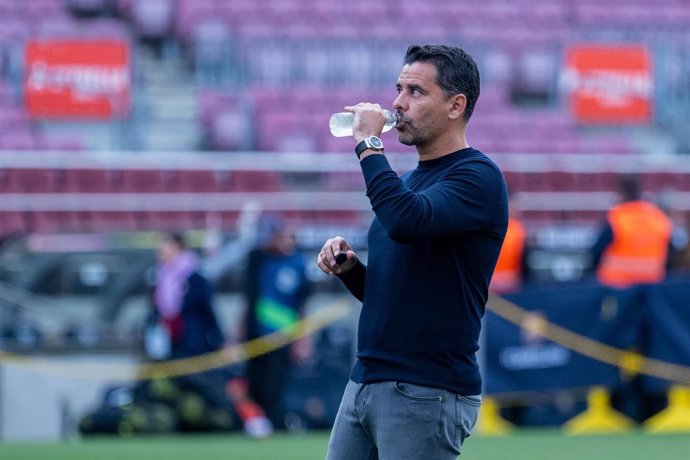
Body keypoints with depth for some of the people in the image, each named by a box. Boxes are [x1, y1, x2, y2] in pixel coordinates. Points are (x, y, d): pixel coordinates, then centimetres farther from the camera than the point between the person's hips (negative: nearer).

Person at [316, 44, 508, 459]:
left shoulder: (476, 176, -9)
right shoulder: (406, 182, 18)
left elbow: (406, 221, -29)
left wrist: (369, 145, -17)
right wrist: (348, 266, 4)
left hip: (426, 394, -8)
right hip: (365, 382, 8)